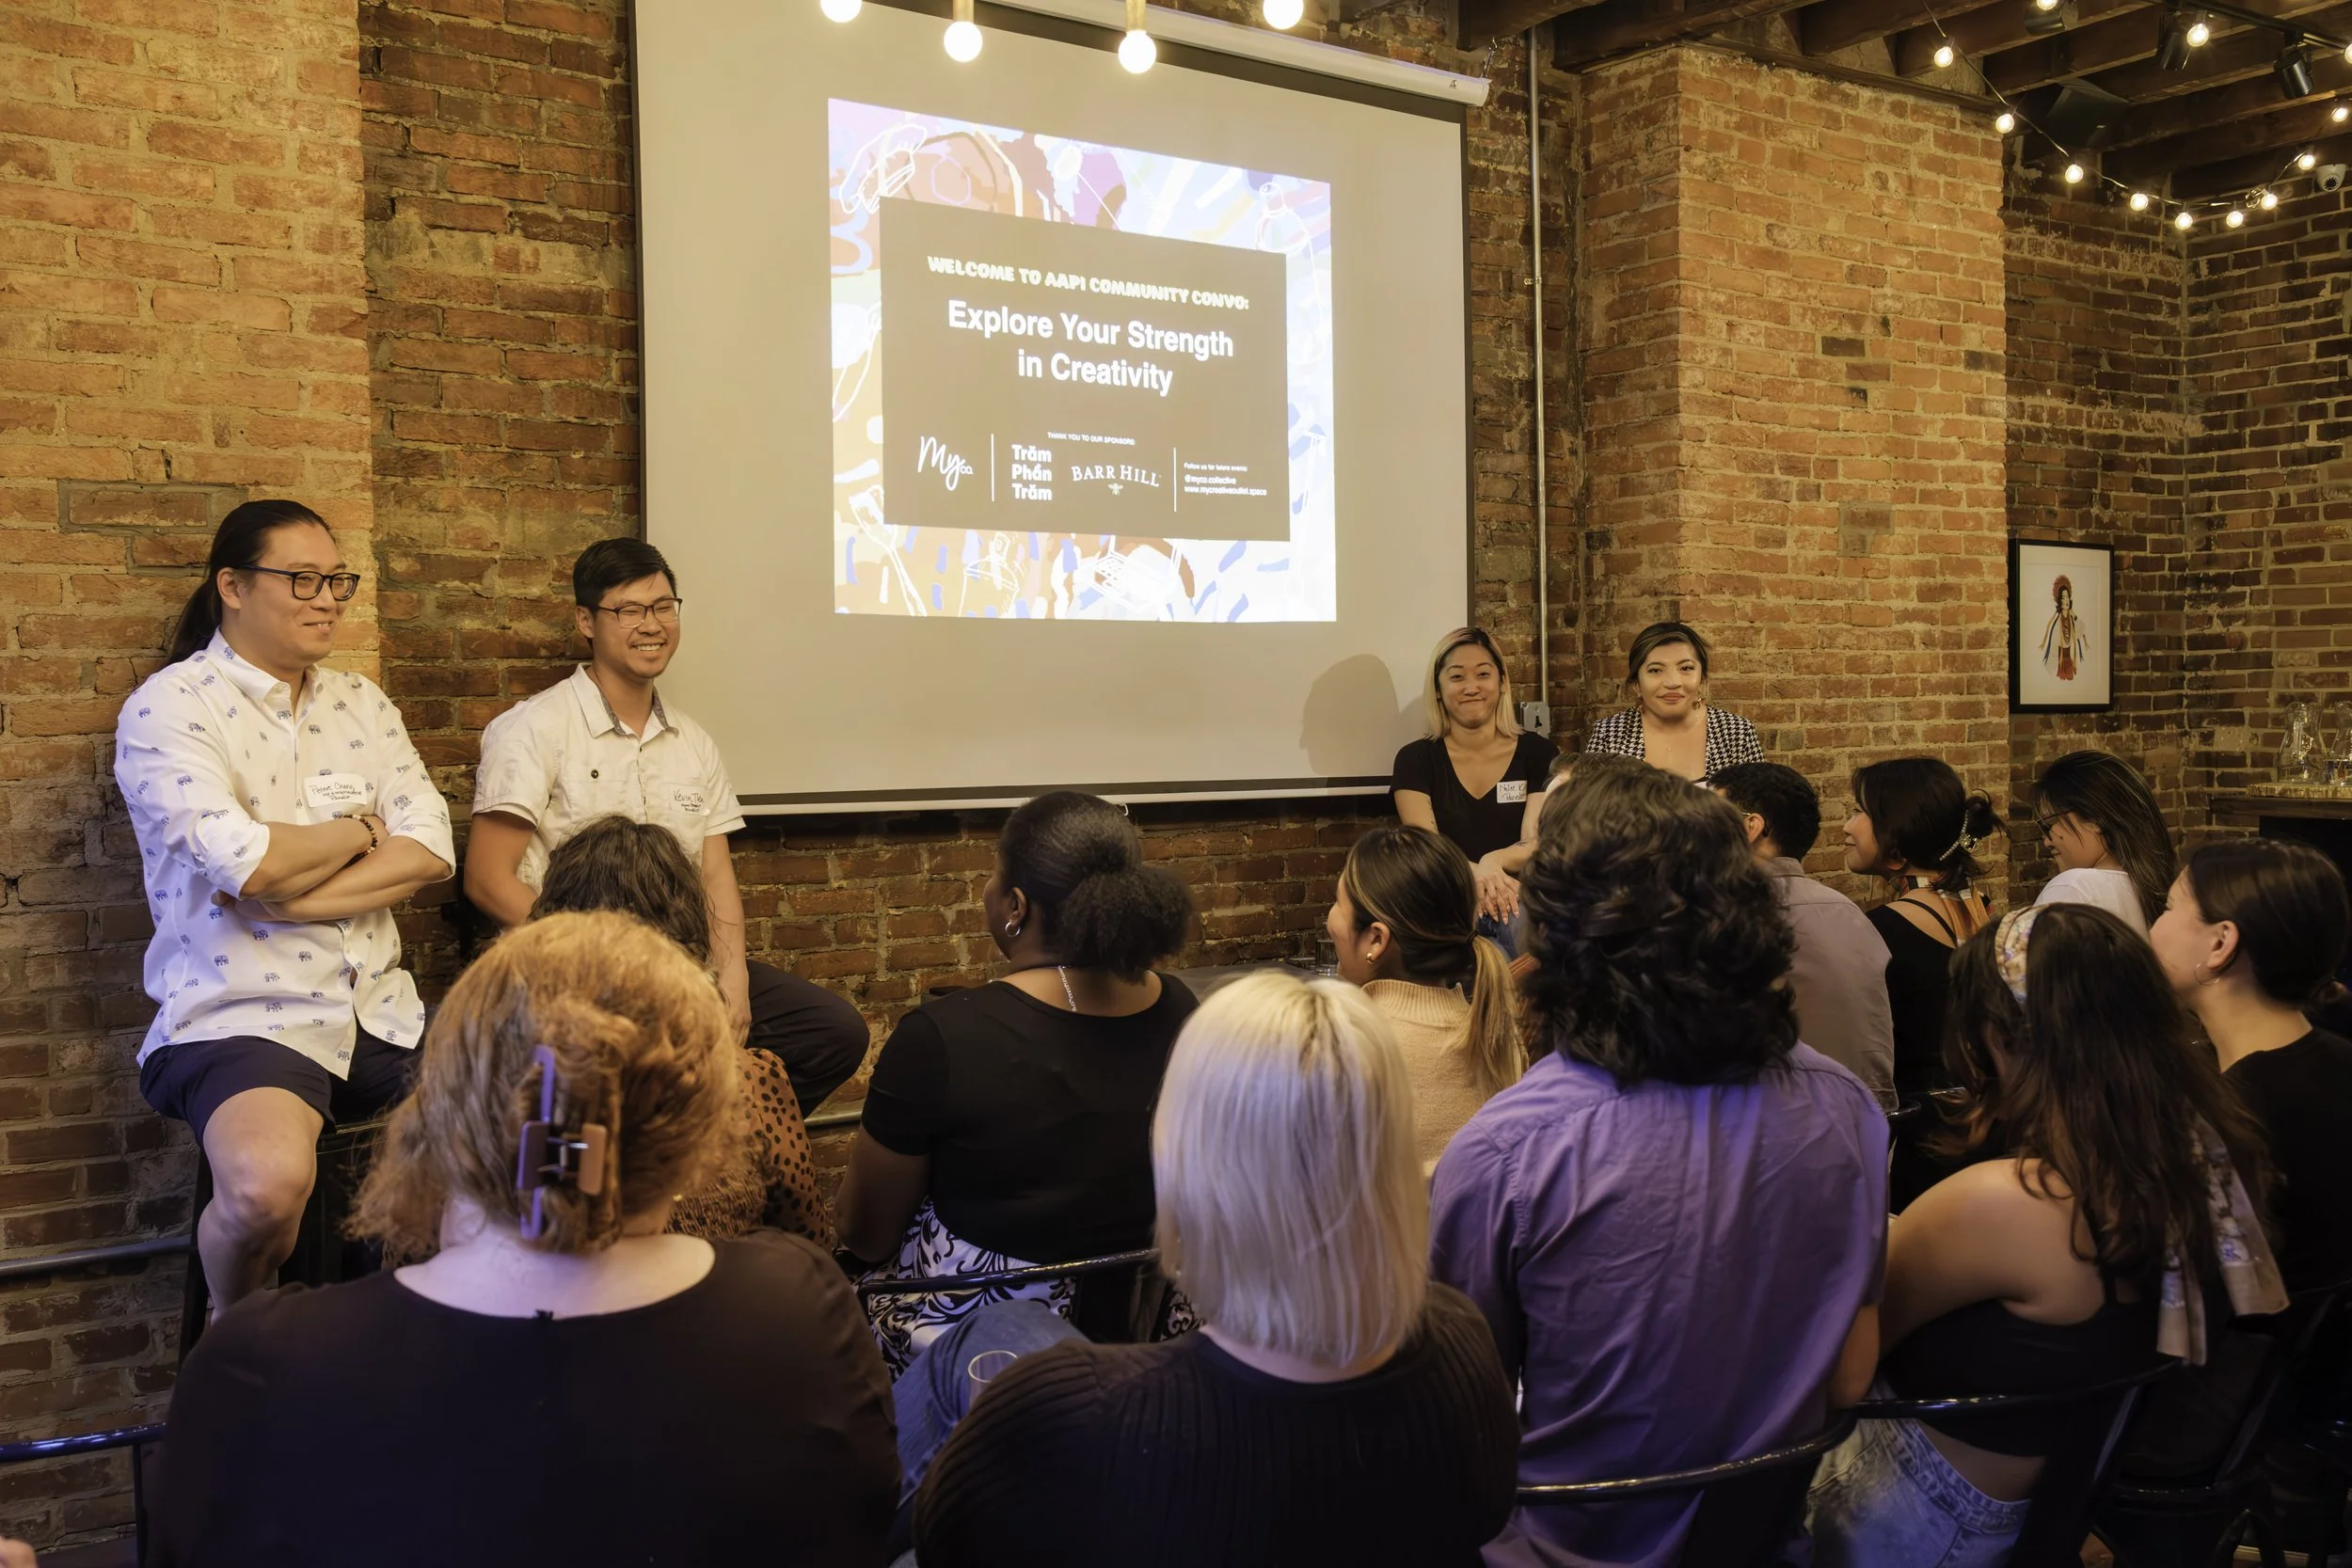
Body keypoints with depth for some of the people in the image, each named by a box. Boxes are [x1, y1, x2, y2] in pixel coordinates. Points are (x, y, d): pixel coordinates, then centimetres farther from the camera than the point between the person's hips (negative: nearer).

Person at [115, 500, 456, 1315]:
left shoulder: (362, 704, 14)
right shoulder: (168, 707, -5)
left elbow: (431, 850, 1)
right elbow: (246, 864, -18)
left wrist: (290, 896, -12)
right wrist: (361, 830, 0)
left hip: (377, 1006, 6)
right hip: (245, 1015, -6)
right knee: (269, 1186, -34)